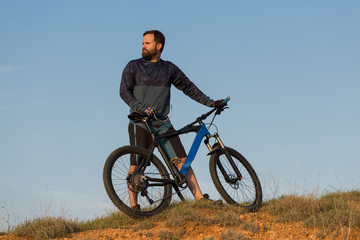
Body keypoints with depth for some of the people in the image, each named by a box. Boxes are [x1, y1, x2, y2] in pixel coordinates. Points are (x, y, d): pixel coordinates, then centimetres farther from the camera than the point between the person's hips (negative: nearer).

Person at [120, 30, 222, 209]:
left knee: (182, 160, -6)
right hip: (140, 123, -3)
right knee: (136, 165, -9)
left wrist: (210, 102, 10)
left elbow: (188, 87, 17)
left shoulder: (169, 68, 13)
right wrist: (143, 108, -18)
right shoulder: (133, 67, 4)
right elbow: (125, 91, -4)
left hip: (162, 123, 3)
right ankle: (133, 206, -4)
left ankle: (199, 198, -7)